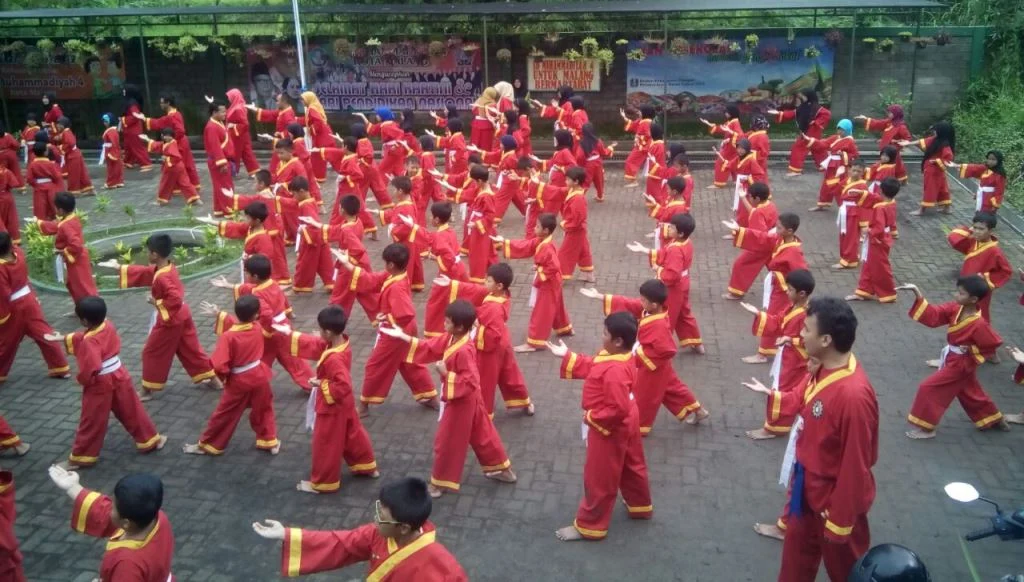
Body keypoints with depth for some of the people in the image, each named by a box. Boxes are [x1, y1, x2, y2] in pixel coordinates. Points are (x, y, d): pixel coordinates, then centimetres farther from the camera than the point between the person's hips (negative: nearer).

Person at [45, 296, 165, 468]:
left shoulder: (90, 342, -28)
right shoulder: (108, 325, -5)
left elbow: (90, 369, -32)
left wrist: (81, 380, -12)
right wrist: (63, 338, 18)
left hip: (100, 384, -7)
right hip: (119, 376, 7)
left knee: (91, 422, 7)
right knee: (131, 411, 21)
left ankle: (79, 458, 21)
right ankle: (150, 440, 32)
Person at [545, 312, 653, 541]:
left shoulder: (615, 372, -37)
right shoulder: (621, 355, -7)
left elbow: (618, 409, -35)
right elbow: (592, 366, 8)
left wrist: (592, 417, -22)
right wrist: (566, 356, 4)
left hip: (609, 429, -10)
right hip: (625, 424, 10)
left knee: (599, 479, 8)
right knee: (631, 465, 29)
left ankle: (588, 526, 25)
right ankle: (640, 506, 52)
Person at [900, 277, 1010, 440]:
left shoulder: (978, 324, -28)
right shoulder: (956, 308, -9)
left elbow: (993, 343, -18)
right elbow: (933, 315, -14)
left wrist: (970, 350, -17)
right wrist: (917, 293, -24)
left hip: (961, 363, -8)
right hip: (954, 359, 8)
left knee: (929, 388, -6)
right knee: (970, 393, 25)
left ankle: (925, 428, 6)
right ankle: (995, 420, 44)